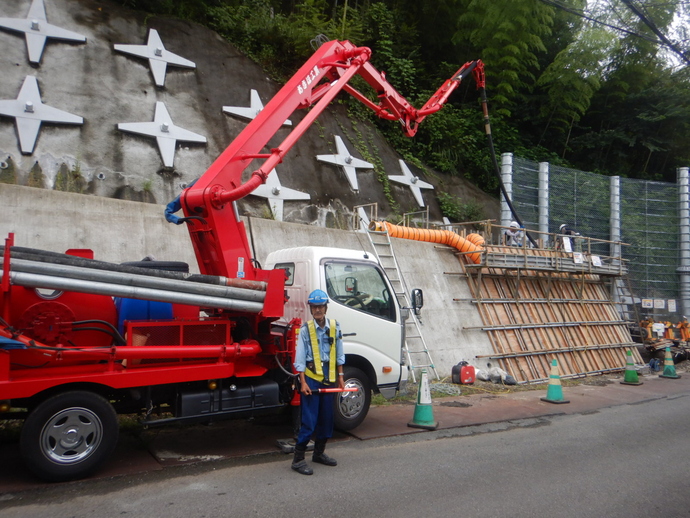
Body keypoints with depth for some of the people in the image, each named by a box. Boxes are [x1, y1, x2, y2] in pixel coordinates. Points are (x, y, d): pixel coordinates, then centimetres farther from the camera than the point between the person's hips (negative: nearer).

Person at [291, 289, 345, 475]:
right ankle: (298, 459, 6)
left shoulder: (335, 327, 4)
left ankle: (319, 453, 30)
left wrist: (340, 377, 9)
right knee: (309, 421, -4)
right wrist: (303, 382, -11)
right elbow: (300, 358, -7)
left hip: (329, 378, 4)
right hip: (311, 378, -4)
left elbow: (339, 354, 10)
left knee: (327, 419, 13)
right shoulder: (305, 329, -7)